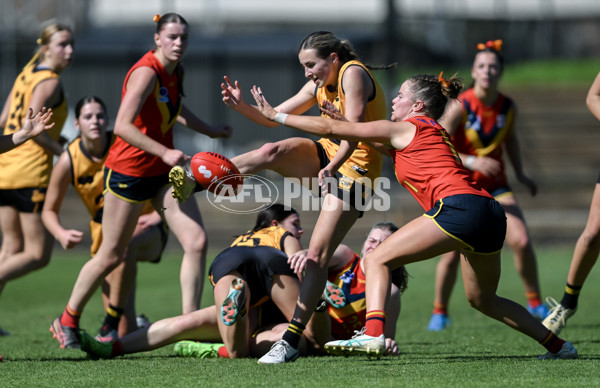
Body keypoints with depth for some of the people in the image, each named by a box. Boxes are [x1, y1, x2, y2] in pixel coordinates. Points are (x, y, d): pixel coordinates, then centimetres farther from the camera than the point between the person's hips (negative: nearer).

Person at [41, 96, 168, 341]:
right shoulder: (68, 162, -10)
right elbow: (49, 211, 1)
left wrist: (158, 215, -21)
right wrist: (61, 234, -20)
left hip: (146, 228, -2)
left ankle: (112, 324, -34)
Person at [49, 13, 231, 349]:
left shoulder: (176, 72, 5)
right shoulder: (146, 73, -21)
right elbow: (122, 126, -31)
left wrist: (210, 130, 33)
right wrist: (164, 152, -36)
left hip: (163, 172, 7)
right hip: (129, 172, -7)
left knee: (197, 242, -8)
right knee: (111, 256, 3)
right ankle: (68, 321, 24)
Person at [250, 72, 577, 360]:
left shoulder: (404, 129, 7)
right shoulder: (435, 133, 29)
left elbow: (330, 129, 8)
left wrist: (276, 116, 16)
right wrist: (345, 121, 39)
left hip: (460, 207, -9)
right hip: (491, 215, 9)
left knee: (378, 259, -6)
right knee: (482, 299, 25)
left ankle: (373, 333, -27)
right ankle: (557, 345, 25)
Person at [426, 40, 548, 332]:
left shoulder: (508, 107, -4)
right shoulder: (460, 107, -17)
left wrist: (520, 174, 13)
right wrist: (471, 161, -32)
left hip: (495, 186, 3)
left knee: (522, 241, -13)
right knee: (451, 253, -10)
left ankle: (535, 304, 6)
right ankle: (439, 312, 12)